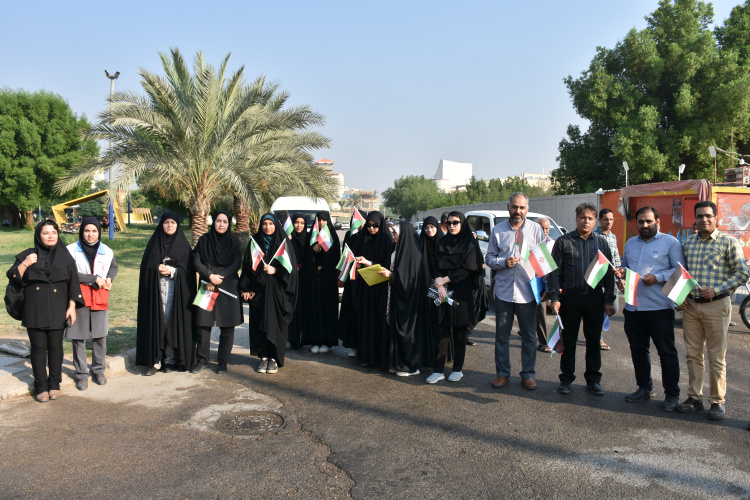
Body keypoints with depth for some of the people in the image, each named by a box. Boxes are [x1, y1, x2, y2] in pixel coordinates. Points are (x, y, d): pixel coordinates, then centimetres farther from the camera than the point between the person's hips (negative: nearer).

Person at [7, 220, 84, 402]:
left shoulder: (65, 257, 4)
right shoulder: (28, 255, 5)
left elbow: (73, 283, 3)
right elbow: (12, 277, 1)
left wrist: (72, 307, -4)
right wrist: (25, 264, -15)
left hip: (57, 309, 0)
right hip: (34, 310, 0)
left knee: (55, 346, 4)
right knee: (38, 347, 2)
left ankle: (54, 384, 16)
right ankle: (41, 387, 11)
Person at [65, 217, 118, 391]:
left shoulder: (107, 251, 7)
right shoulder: (72, 250, -4)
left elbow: (114, 267, 25)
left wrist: (109, 278, 5)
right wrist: (94, 278, -13)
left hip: (100, 297, 3)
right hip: (79, 297, -2)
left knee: (100, 336, 6)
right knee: (78, 337, 2)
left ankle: (98, 370, 22)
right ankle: (81, 374, 14)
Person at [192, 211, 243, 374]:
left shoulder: (234, 241, 2)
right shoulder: (204, 240, 6)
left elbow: (236, 265, -5)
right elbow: (196, 261, 0)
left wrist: (218, 279, -13)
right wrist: (210, 276, -16)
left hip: (228, 286, -1)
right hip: (206, 286, 1)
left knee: (227, 326, 0)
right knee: (202, 324, 0)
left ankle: (223, 361, 11)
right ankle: (202, 360, 14)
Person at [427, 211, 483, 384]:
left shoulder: (470, 244, -1)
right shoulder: (442, 243, 10)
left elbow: (468, 269, -9)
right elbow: (437, 267, 4)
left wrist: (444, 280, -10)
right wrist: (440, 286, -12)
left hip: (461, 293, -2)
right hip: (443, 292, 3)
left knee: (459, 333, 3)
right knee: (442, 332, 0)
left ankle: (458, 369, 15)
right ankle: (438, 370, 3)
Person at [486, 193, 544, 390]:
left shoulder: (536, 229, 5)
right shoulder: (498, 230, 5)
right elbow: (489, 258, 7)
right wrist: (503, 262, -13)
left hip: (528, 291, 0)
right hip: (504, 290, 1)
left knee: (529, 336, 7)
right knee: (501, 335, 8)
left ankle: (528, 374, 21)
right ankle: (502, 372, 21)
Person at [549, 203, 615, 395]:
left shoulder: (602, 243, 9)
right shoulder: (563, 241, 2)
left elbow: (609, 273, 9)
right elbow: (554, 272, 0)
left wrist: (609, 301, 3)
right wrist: (555, 298, -9)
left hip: (595, 297, 2)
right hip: (570, 297, -2)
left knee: (593, 340, 10)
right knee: (568, 340, 6)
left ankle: (593, 378, 23)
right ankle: (566, 378, 18)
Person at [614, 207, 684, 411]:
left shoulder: (670, 242, -1)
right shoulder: (630, 243, 17)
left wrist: (657, 277, -19)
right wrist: (621, 272, 2)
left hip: (659, 307, -6)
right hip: (633, 307, 6)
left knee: (666, 352, 2)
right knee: (638, 350, 14)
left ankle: (672, 394, 14)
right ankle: (645, 388, 29)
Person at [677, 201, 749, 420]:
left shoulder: (728, 242, -4)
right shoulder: (688, 243, 9)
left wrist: (716, 290, -15)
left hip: (716, 305, -4)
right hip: (690, 305, 4)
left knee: (717, 357, 3)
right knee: (693, 354, 10)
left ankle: (717, 401, 15)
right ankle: (694, 398, 20)